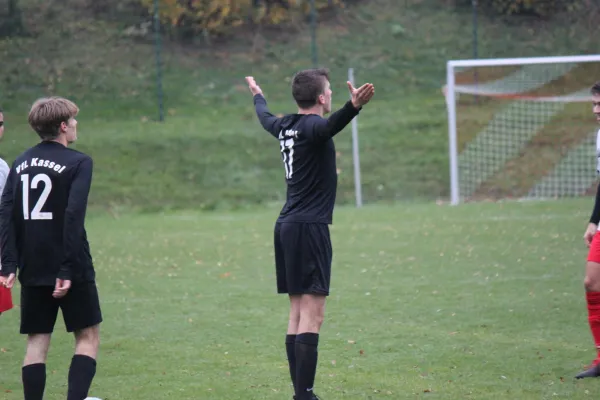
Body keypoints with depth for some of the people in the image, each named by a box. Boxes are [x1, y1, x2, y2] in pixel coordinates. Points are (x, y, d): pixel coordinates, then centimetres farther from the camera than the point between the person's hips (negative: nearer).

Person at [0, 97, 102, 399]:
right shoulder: (78, 163, -7)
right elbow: (73, 216, -17)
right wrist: (67, 270, -18)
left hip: (32, 271, 5)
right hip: (72, 270, -5)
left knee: (37, 341, 8)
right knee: (87, 336, 5)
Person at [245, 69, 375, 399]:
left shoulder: (285, 126, 13)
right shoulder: (311, 126, -13)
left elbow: (266, 118, 37)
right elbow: (331, 125, -38)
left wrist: (258, 97, 58)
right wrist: (354, 107, -57)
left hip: (287, 225, 9)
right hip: (309, 227, -9)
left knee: (298, 312, 11)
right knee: (312, 313, -11)